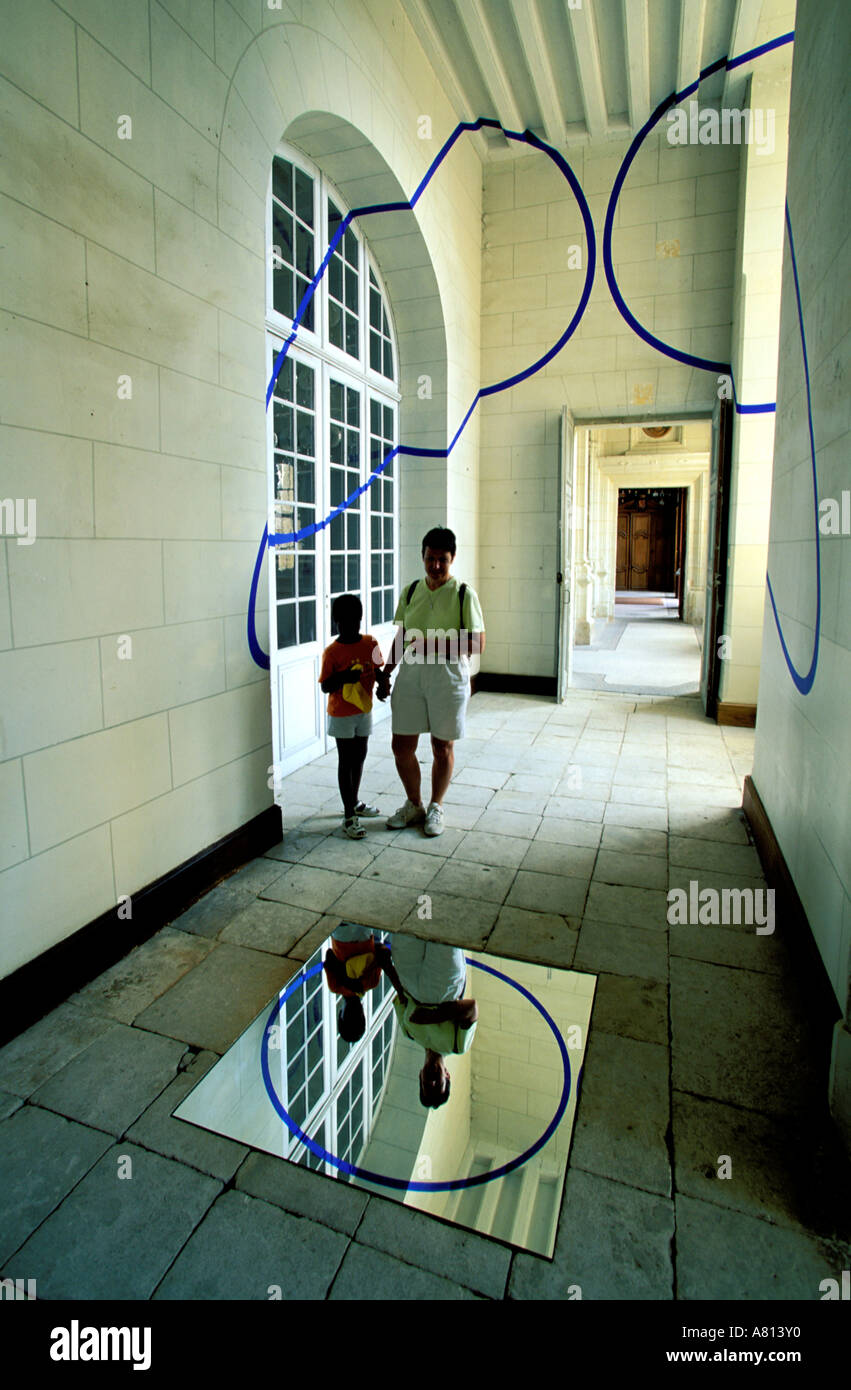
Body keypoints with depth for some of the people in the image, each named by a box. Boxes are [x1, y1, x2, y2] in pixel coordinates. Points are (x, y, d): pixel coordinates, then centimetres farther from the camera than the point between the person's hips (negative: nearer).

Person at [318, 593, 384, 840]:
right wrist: (344, 677, -29)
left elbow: (377, 670, 10)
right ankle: (349, 816, 8)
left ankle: (354, 802, 36)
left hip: (364, 711, 5)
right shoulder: (331, 652, -15)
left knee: (360, 756, 17)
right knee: (346, 760, 1)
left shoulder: (370, 644, -2)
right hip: (341, 715, -5)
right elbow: (325, 686, -12)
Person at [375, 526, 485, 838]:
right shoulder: (410, 591, 8)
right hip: (411, 673, 4)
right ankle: (414, 805, 27)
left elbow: (477, 644, -10)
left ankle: (436, 807, 28)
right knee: (402, 745, 6)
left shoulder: (463, 594, -5)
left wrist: (437, 644, -21)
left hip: (448, 674, -4)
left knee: (443, 747, 7)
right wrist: (385, 673, 12)